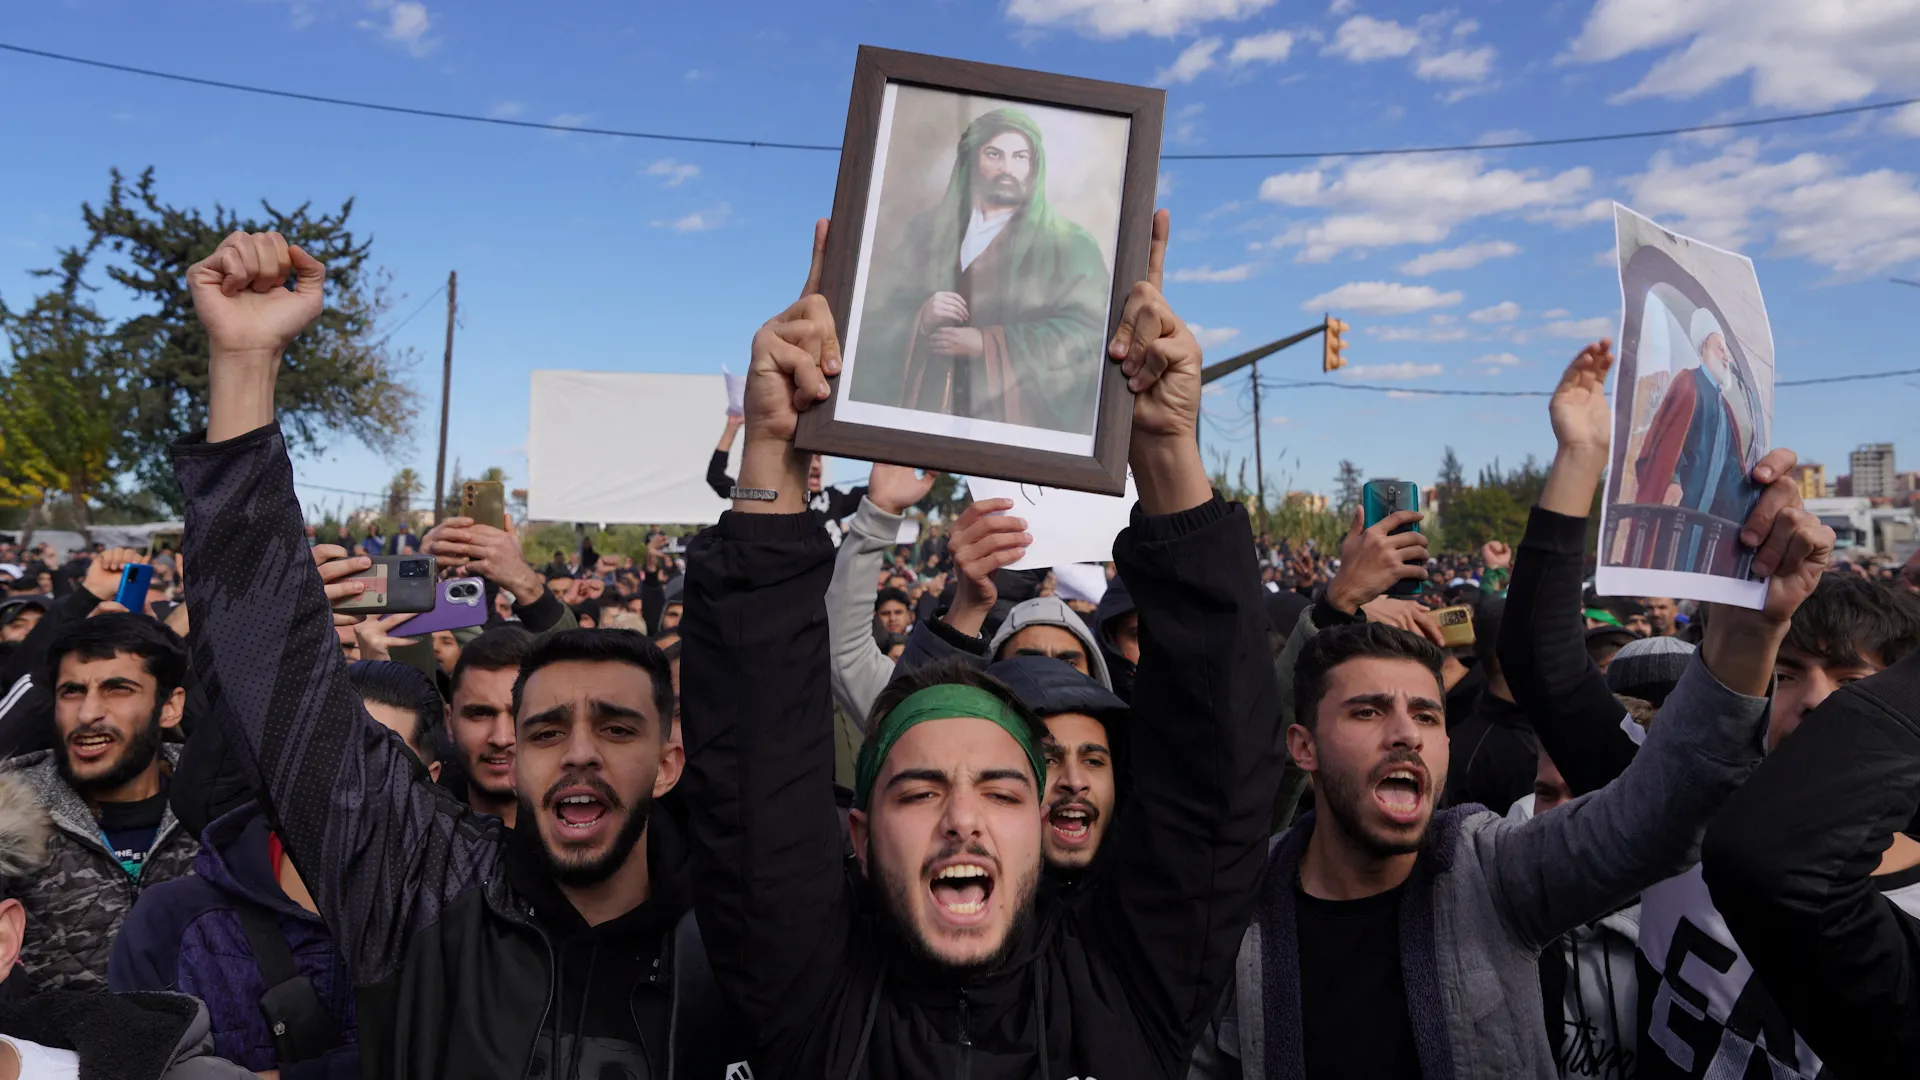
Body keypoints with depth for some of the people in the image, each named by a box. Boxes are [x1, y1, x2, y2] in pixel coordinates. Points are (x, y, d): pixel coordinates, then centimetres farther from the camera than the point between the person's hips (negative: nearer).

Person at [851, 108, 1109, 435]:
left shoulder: (1066, 243, 3)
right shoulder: (927, 230, 12)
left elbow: (1089, 330, -9)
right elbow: (875, 319, 9)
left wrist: (989, 343, -15)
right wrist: (920, 320, -13)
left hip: (1013, 418, -2)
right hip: (926, 411, 2)